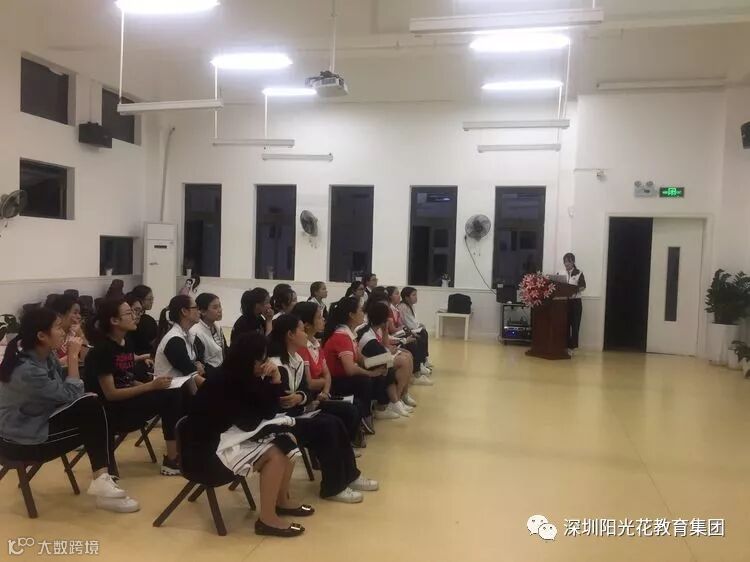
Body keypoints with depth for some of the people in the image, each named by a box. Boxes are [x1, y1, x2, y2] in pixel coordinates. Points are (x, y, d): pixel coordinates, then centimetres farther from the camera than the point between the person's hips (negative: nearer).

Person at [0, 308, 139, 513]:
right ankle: (102, 477, 0)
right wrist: (73, 356, -18)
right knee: (93, 423, -14)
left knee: (92, 406, -10)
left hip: (38, 422, 9)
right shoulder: (26, 370, -30)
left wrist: (73, 356, -12)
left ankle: (103, 476, -10)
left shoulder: (45, 355, -1)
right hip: (21, 440, -9)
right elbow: (70, 394, -22)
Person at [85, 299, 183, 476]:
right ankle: (172, 459, -14)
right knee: (168, 397, -22)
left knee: (174, 394, -12)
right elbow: (110, 394, -21)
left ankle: (180, 452, -10)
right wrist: (151, 386, -22)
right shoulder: (102, 349, -18)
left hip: (126, 400, 8)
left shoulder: (126, 343, 7)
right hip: (108, 412, -8)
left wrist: (153, 386, -7)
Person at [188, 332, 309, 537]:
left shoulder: (242, 378, 3)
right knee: (274, 454, -22)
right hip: (208, 448, -9)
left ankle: (282, 501, 14)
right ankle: (267, 519, -14)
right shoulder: (222, 382, -23)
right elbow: (249, 422, -21)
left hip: (232, 435, 9)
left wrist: (275, 380, -11)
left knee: (287, 441, 2)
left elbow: (268, 412, 1)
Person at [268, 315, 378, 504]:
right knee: (327, 427, -19)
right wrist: (301, 400, -14)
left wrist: (300, 398, -18)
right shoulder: (276, 366, -22)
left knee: (335, 423, -6)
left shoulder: (297, 360, 7)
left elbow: (306, 391, 3)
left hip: (296, 414, 9)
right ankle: (334, 487, -7)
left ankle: (350, 475, 7)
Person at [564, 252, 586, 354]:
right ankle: (565, 345, 11)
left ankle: (572, 347, 4)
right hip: (564, 301, 3)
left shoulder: (579, 273, -4)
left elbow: (583, 287, -6)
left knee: (574, 325, -1)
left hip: (575, 302, -3)